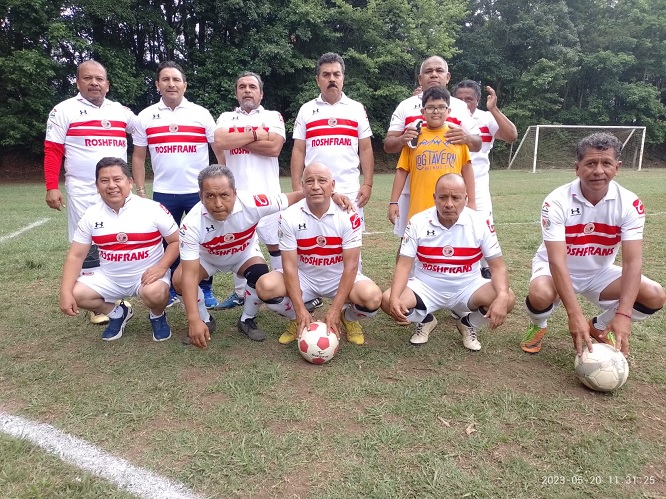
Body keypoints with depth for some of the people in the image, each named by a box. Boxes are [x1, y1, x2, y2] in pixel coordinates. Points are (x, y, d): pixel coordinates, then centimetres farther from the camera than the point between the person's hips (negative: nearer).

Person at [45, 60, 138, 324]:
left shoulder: (121, 112, 11)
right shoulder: (64, 111, 0)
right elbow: (52, 151, -4)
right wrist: (52, 188, -12)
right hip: (83, 193, -4)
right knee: (87, 247, 1)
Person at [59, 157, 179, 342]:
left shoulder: (153, 209, -11)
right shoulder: (91, 215, -2)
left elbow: (177, 241, -6)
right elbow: (75, 256, 0)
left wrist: (162, 267, -23)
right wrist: (65, 292, -12)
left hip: (146, 276, -4)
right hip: (109, 278, 4)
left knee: (154, 293, -35)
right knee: (77, 294, -14)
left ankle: (157, 316, 4)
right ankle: (117, 313, 15)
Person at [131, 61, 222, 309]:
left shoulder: (201, 114, 2)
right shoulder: (146, 116, 6)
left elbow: (220, 150, 4)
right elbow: (138, 157, 10)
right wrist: (140, 191, 4)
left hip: (200, 191, -1)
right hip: (163, 193, 2)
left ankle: (206, 291, 19)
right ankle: (170, 291, 25)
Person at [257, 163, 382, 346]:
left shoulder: (349, 216, -18)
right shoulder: (289, 217, -15)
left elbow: (351, 265, -18)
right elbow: (289, 265, -15)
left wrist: (334, 310, -23)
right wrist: (300, 310, -23)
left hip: (340, 278, -1)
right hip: (304, 278, 1)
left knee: (372, 298, -30)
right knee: (266, 286, -27)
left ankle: (348, 318, 8)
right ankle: (297, 320, 6)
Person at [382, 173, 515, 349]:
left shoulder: (480, 223, -11)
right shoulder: (417, 223, -11)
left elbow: (498, 266, -11)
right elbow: (404, 265, -12)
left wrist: (502, 297, -32)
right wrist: (394, 298, -30)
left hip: (467, 288, 0)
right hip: (426, 287, 0)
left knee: (508, 299, -26)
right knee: (387, 301, -25)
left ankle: (468, 323, 8)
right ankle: (425, 321, 10)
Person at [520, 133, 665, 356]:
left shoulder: (630, 203, -16)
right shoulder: (557, 201, -25)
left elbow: (632, 261, -22)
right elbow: (557, 261, -32)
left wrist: (622, 315, -34)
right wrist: (575, 315, -40)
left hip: (599, 272, 4)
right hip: (556, 269, -4)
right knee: (540, 295, -36)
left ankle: (600, 327, 13)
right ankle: (538, 326, 3)